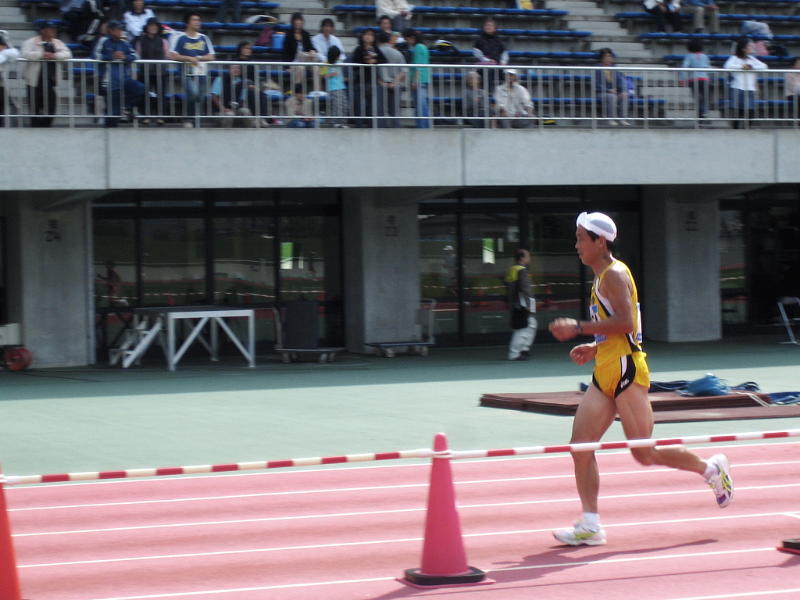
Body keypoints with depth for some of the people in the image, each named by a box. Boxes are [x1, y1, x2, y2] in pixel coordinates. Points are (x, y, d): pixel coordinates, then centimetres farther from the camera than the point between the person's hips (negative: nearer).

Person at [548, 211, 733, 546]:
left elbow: (625, 322, -23)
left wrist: (579, 328, -21)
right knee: (580, 446, -1)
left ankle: (711, 469, 16)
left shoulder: (614, 274, -11)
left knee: (644, 454, -4)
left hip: (626, 371, -10)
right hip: (605, 376, 10)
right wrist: (595, 348, 16)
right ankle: (590, 525, 1)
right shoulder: (602, 277, 19)